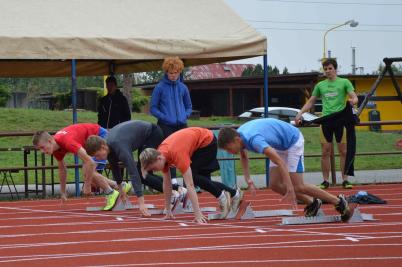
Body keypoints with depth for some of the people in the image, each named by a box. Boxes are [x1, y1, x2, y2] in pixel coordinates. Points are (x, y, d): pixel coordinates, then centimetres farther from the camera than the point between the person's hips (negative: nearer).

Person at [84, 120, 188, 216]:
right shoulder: (108, 145, -10)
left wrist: (141, 202, -44)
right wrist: (120, 188, 22)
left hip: (153, 134, -9)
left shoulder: (119, 146, -36)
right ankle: (177, 189, 14)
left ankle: (172, 192, -10)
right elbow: (114, 165, 11)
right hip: (144, 137, 9)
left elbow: (133, 173, -41)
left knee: (140, 172, -15)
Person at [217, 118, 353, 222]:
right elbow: (243, 155, 14)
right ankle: (312, 204, 14)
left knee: (297, 186, -11)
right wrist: (248, 179, 3)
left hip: (293, 141, -9)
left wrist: (290, 190, -48)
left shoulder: (253, 140, -39)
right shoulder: (238, 135, -11)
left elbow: (280, 162, -45)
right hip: (280, 146, 9)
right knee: (274, 185, 1)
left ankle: (339, 202, 1)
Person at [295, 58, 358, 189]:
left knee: (343, 151, -1)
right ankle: (325, 181, 6)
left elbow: (354, 97, -4)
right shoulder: (320, 85, 14)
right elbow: (310, 102, 18)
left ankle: (345, 180, 5)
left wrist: (353, 101, -28)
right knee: (325, 152, 1)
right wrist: (300, 113, 6)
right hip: (326, 120, 3)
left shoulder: (344, 82, 5)